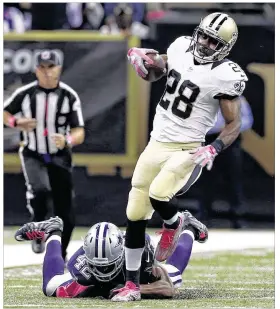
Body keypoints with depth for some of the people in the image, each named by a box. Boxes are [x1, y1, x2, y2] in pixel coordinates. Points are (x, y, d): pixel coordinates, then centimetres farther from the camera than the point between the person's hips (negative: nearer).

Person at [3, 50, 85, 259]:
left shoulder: (69, 96, -11)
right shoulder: (24, 94, -9)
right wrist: (16, 122, -15)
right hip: (33, 155, -1)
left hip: (60, 157, 1)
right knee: (40, 190, -32)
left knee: (66, 215, 2)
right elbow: (5, 113, 7)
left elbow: (79, 133, -14)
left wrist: (67, 141, -36)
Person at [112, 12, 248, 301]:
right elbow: (161, 67, 23)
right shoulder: (181, 47, 1)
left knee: (158, 195, -30)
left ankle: (173, 224, 8)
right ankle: (132, 285, 16)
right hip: (156, 144, 6)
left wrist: (214, 149, -27)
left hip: (187, 150, -6)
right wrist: (144, 58, 1)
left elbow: (233, 125, -11)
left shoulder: (225, 76, -15)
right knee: (135, 214, 4)